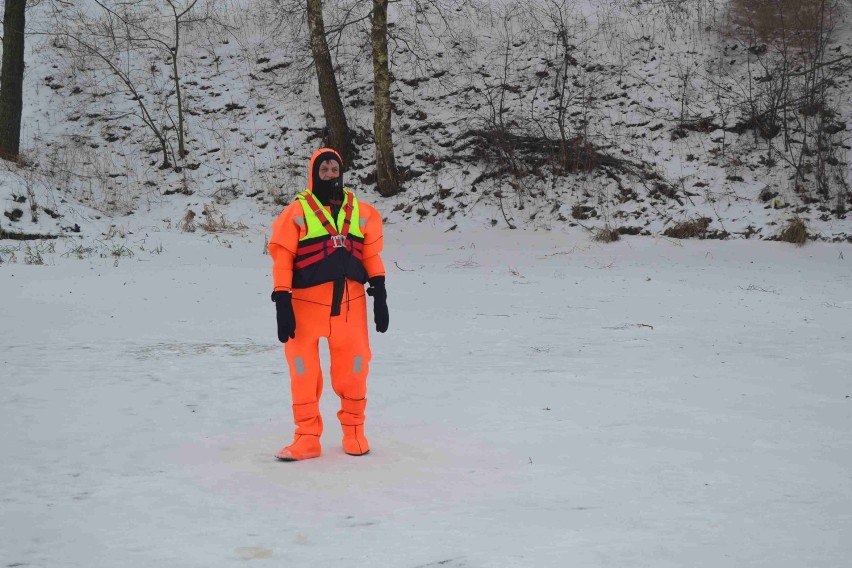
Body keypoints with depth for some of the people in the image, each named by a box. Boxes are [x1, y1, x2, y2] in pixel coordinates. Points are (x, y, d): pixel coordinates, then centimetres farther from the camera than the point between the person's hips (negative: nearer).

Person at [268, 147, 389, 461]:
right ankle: (307, 438, 13)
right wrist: (282, 303, -9)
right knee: (304, 372, 2)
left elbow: (371, 255, 12)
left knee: (353, 370, 6)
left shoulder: (361, 212, 10)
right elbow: (282, 259, -3)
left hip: (350, 303, 2)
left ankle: (354, 432, 24)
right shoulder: (297, 212, 0)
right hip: (306, 303, -2)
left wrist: (380, 295, 7)